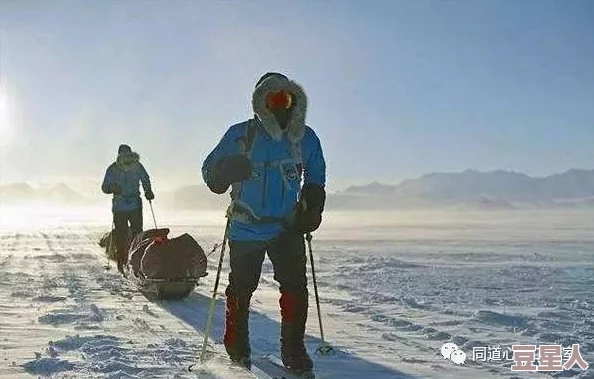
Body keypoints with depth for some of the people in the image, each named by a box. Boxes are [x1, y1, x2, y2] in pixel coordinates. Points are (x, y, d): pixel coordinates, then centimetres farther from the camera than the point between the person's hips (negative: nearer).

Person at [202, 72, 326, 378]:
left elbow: (315, 179, 16)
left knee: (296, 287, -5)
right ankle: (237, 347, 29)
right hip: (246, 230, -1)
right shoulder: (240, 135, -7)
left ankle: (293, 350, 10)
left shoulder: (306, 138, 1)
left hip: (288, 228, 2)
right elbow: (210, 169, -1)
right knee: (241, 288, 9)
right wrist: (226, 170, -24)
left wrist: (311, 209, 2)